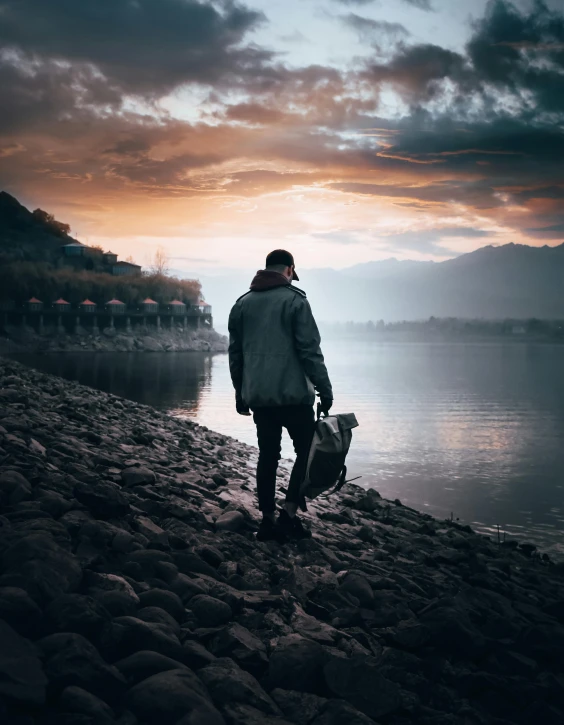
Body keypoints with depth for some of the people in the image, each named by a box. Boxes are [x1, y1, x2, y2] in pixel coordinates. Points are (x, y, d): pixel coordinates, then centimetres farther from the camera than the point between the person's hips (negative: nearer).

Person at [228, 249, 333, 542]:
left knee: (267, 455, 12)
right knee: (307, 451, 7)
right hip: (293, 394, -5)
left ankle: (268, 520, 12)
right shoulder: (295, 300, -6)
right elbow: (310, 350, -11)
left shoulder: (242, 303, 11)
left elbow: (235, 353, 14)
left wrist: (240, 392, 21)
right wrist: (325, 390, -6)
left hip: (257, 395, 5)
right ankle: (289, 513, -3)